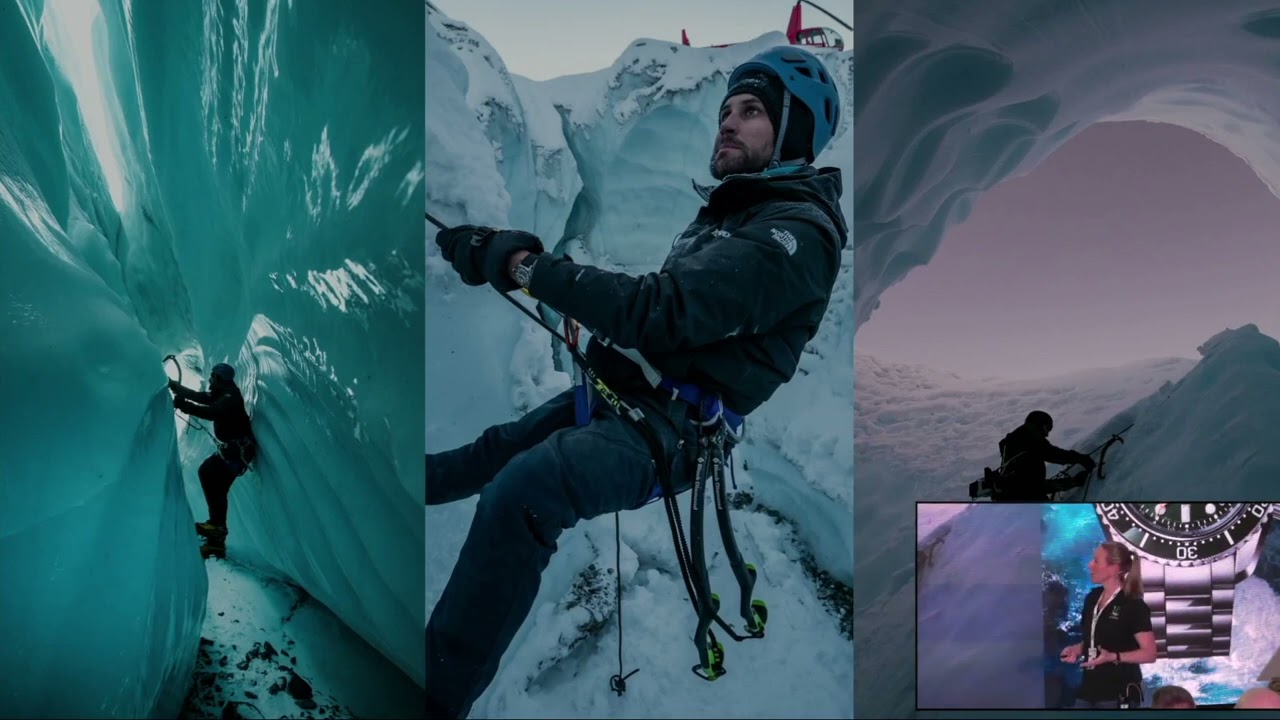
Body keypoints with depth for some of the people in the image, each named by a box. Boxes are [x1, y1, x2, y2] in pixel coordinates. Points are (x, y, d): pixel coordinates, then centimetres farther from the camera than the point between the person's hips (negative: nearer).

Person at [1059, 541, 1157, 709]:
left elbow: (1149, 653, -14)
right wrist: (1077, 649, 2)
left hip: (1119, 693, -7)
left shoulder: (1133, 605, -12)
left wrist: (1113, 657, -26)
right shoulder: (1092, 598, 10)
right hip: (1090, 689, 7)